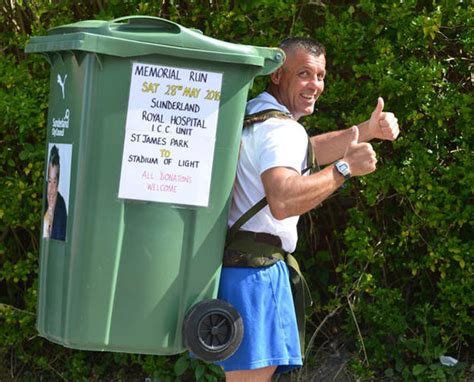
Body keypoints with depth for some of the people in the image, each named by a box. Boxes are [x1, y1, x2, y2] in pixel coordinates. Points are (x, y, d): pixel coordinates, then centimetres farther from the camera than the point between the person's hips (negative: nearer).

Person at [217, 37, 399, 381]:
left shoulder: (253, 114, 19)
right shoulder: (283, 129, -15)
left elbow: (302, 152, 32)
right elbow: (283, 202, -32)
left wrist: (367, 130, 23)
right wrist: (345, 168, -24)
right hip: (253, 272, -11)